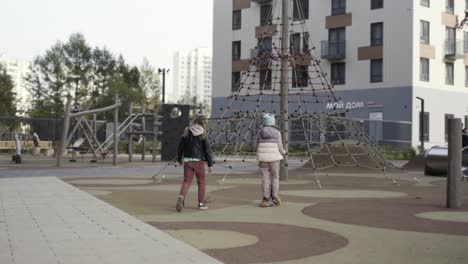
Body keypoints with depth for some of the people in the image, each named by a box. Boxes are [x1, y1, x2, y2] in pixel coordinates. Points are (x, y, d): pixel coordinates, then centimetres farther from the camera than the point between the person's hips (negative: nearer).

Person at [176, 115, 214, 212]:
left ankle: (181, 197, -25)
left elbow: (181, 146, 8)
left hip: (187, 160, 3)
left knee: (186, 181, 2)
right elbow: (207, 149, -9)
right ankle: (201, 203, 16)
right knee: (201, 182, 11)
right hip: (199, 160, -3)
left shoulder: (187, 132, 3)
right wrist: (210, 164, -6)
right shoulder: (202, 134, -8)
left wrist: (179, 159, 22)